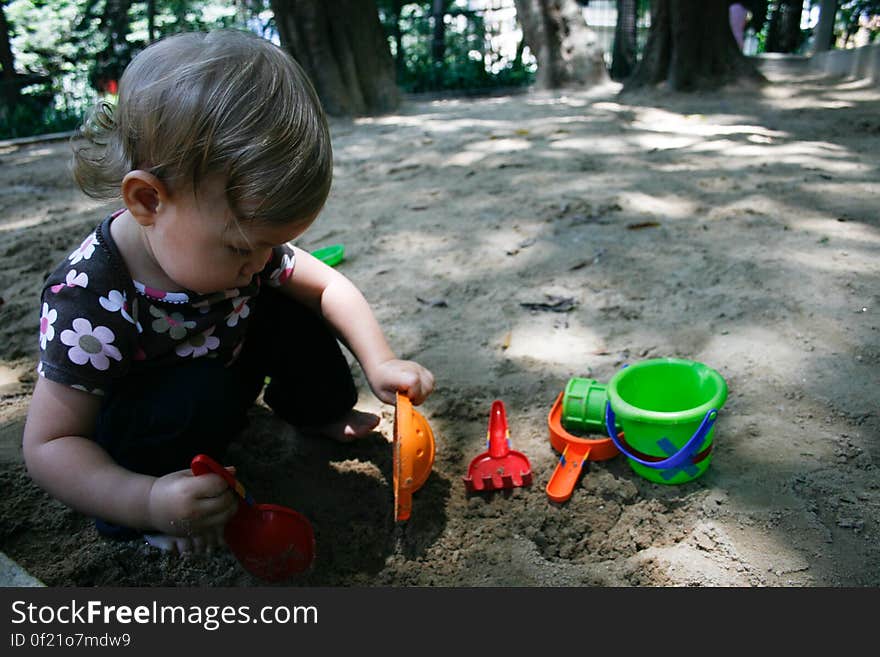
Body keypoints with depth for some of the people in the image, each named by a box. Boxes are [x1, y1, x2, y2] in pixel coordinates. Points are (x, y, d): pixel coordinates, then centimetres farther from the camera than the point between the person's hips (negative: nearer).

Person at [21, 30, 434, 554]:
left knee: (289, 309, -11)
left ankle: (318, 412, 13)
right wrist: (145, 502, -43)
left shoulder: (239, 232, -22)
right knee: (203, 395, -35)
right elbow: (49, 445, -28)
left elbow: (327, 285, -10)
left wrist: (381, 363, -22)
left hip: (221, 380, 6)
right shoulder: (87, 306, -37)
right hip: (130, 426, -5)